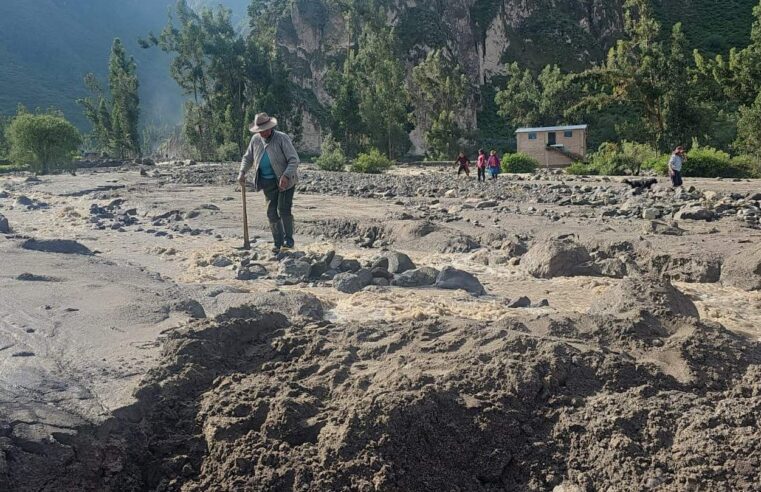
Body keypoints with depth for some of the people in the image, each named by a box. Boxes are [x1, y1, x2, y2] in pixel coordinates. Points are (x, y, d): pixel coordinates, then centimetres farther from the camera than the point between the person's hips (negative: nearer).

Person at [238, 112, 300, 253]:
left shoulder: (282, 138, -16)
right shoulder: (256, 139, 0)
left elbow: (294, 160, -21)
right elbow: (248, 158, 13)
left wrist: (285, 176, -34)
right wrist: (242, 172, -5)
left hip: (285, 180, -5)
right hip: (267, 182, 5)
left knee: (284, 210, -14)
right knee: (272, 213, 2)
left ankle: (289, 241, -2)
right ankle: (278, 244, 8)